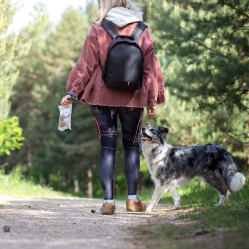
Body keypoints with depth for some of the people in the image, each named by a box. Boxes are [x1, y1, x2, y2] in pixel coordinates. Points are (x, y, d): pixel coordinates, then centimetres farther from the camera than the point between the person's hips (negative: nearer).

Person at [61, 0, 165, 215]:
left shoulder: (97, 30, -3)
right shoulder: (142, 32, 2)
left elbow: (86, 65, -4)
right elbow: (150, 68, 4)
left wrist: (73, 92, 2)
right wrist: (153, 101, 10)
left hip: (102, 97, -1)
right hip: (133, 99, 1)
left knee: (107, 147, 3)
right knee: (131, 146, 13)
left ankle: (108, 200, -4)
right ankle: (132, 199, 10)